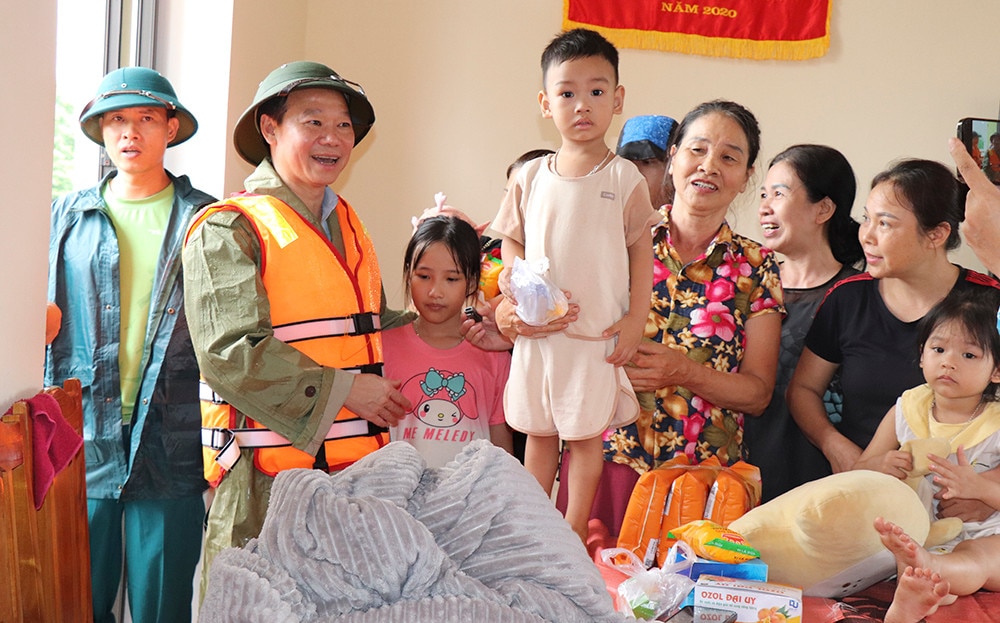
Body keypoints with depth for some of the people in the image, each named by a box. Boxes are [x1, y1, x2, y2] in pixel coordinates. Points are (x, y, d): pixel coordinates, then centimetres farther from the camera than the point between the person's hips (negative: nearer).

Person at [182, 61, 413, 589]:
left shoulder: (348, 226, 17)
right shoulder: (227, 230, -8)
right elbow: (231, 353, -18)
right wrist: (341, 390, -17)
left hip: (354, 467, 7)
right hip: (267, 479, -7)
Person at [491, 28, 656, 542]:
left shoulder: (624, 179, -4)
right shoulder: (531, 177, 4)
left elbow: (641, 251, -1)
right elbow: (511, 239, 12)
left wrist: (635, 321, -5)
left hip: (597, 336, -3)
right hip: (537, 331, 3)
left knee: (585, 436, 6)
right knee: (538, 432, 13)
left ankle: (574, 532, 19)